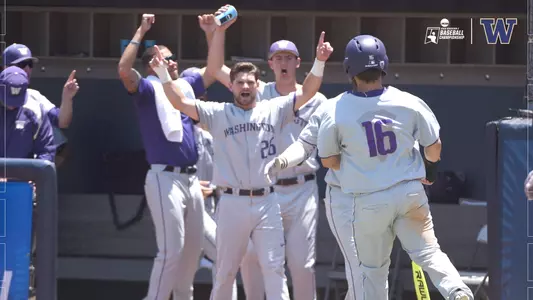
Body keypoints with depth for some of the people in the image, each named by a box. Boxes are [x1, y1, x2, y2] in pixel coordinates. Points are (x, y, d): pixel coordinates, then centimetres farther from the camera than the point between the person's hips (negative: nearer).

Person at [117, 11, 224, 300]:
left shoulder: (186, 86, 16)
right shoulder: (147, 89, -4)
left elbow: (214, 68, 23)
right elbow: (124, 69, -22)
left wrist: (212, 33, 11)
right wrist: (141, 32, -18)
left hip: (191, 178, 7)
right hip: (165, 178, -7)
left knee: (192, 249, 13)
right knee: (171, 249, -13)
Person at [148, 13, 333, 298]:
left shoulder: (274, 110, 5)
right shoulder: (218, 114, 2)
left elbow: (306, 93, -1)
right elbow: (181, 102, -4)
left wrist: (319, 62, -16)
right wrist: (163, 73, -17)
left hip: (266, 202, 1)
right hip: (232, 204, 0)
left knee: (274, 269, -1)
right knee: (226, 271, 10)